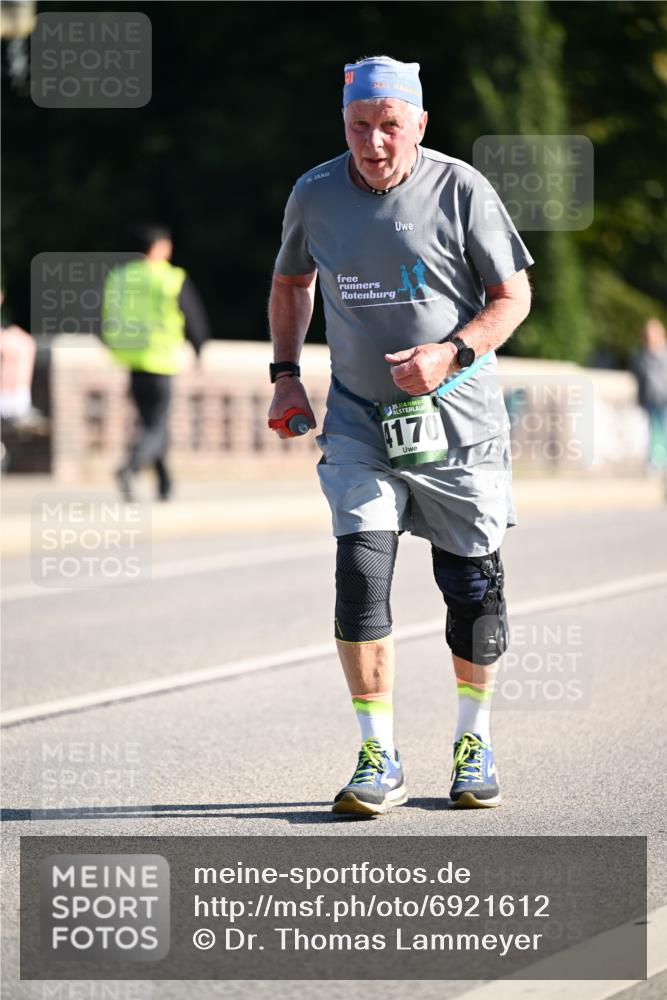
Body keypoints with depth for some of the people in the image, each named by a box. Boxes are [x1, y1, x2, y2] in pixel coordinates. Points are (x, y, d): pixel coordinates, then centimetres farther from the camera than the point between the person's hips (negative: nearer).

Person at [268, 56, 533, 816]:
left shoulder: (461, 191, -9)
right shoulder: (315, 195, 0)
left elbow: (513, 296, -5)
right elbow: (291, 282, 18)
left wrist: (448, 354, -20)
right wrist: (285, 372, 8)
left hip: (457, 416, -2)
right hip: (360, 418, 2)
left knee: (471, 581, 5)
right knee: (360, 570, -12)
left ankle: (474, 742, 25)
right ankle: (379, 761, -6)